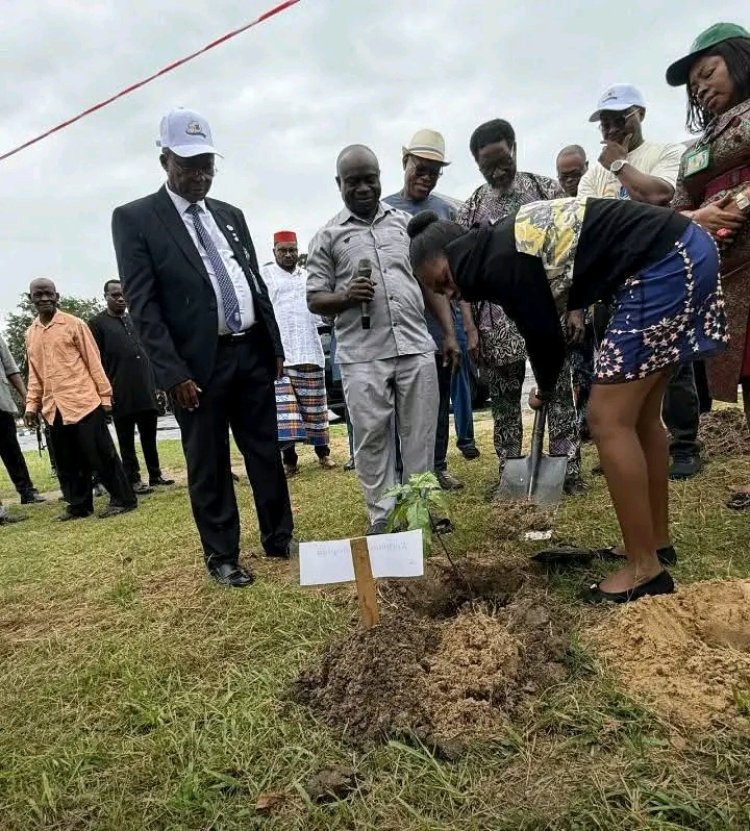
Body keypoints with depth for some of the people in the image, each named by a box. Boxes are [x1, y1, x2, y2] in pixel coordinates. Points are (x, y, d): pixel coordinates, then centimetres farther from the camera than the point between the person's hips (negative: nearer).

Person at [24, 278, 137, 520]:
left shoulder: (74, 324, -2)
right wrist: (32, 404, 10)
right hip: (54, 408, 5)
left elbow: (93, 361, -3)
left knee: (100, 454, -3)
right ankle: (79, 505, 20)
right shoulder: (30, 333, 13)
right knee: (67, 461, 9)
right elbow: (34, 372, 17)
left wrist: (105, 395, -6)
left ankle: (122, 499, 7)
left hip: (83, 402, -5)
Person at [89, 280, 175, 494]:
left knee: (149, 437, 10)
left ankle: (155, 475, 18)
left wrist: (154, 381, 15)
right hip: (121, 394, -5)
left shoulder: (133, 320, 17)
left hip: (146, 390, 5)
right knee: (126, 439, 2)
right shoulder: (97, 323, 0)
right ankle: (133, 479, 8)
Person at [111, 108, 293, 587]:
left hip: (252, 353, 5)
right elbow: (142, 305, -9)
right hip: (199, 362, -4)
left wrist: (275, 345, 12)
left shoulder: (231, 216, 15)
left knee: (266, 453, 12)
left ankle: (279, 537, 27)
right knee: (208, 466, 5)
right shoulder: (135, 218, -1)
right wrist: (174, 371, -15)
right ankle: (222, 556, 21)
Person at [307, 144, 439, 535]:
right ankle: (382, 517, 15)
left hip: (416, 347, 2)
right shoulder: (327, 236, 6)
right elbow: (315, 299, 5)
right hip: (362, 356, -2)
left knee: (420, 434, 7)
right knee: (372, 439, 3)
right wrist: (347, 297, -16)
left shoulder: (407, 222, 14)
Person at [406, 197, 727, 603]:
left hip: (664, 264, -10)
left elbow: (543, 336, -6)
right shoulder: (506, 241, 13)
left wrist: (544, 391, 13)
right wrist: (576, 307, 16)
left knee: (608, 419, -9)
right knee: (639, 415, 14)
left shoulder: (499, 263, -15)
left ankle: (644, 569, 0)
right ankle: (657, 541, 27)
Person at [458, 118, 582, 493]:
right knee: (504, 400, 7)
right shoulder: (469, 209, 7)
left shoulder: (546, 189, 4)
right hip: (497, 320, 1)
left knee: (559, 393, 2)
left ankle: (568, 470, 12)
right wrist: (470, 327, -3)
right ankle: (508, 473, 17)